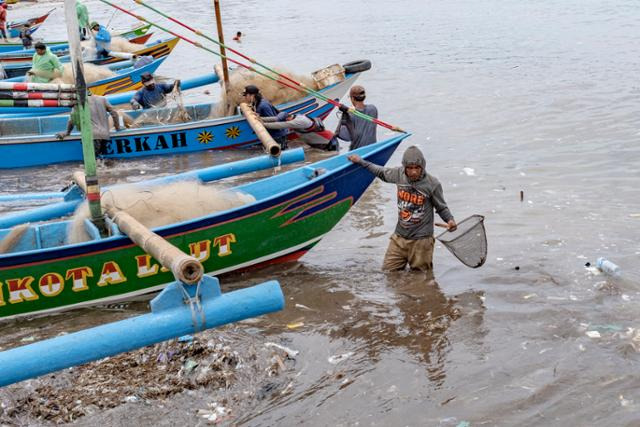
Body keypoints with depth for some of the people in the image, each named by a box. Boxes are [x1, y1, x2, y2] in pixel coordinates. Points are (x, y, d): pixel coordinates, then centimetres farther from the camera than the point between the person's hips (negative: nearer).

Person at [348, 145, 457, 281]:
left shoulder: (432, 184, -12)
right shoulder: (399, 174, -3)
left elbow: (441, 207, 1)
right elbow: (381, 172, 19)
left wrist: (450, 220, -19)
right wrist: (361, 161, 24)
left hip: (421, 240, -4)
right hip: (399, 238, 4)